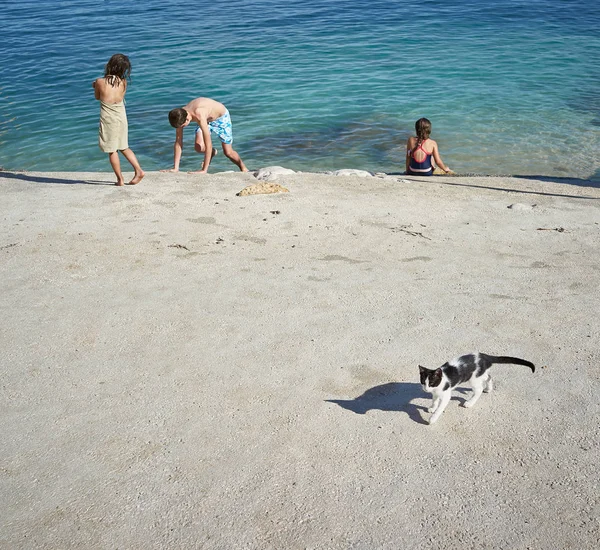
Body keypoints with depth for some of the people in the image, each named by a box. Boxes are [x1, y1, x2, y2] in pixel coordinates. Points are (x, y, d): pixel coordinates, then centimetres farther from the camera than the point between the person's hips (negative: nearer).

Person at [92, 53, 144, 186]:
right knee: (124, 147, 20)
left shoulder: (100, 82, -14)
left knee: (112, 150, 8)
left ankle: (120, 179, 11)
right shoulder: (123, 83, -6)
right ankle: (139, 171, 11)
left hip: (108, 120, -4)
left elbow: (97, 97, 4)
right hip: (121, 119, 4)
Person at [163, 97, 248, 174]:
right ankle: (212, 152, 18)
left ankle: (243, 168, 30)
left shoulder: (199, 116, -45)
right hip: (207, 119, 5)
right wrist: (175, 168, -24)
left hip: (221, 117, -5)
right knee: (198, 147, -18)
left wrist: (204, 170, -44)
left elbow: (208, 144, -45)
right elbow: (178, 142, -20)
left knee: (228, 152, -1)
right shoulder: (180, 116, -27)